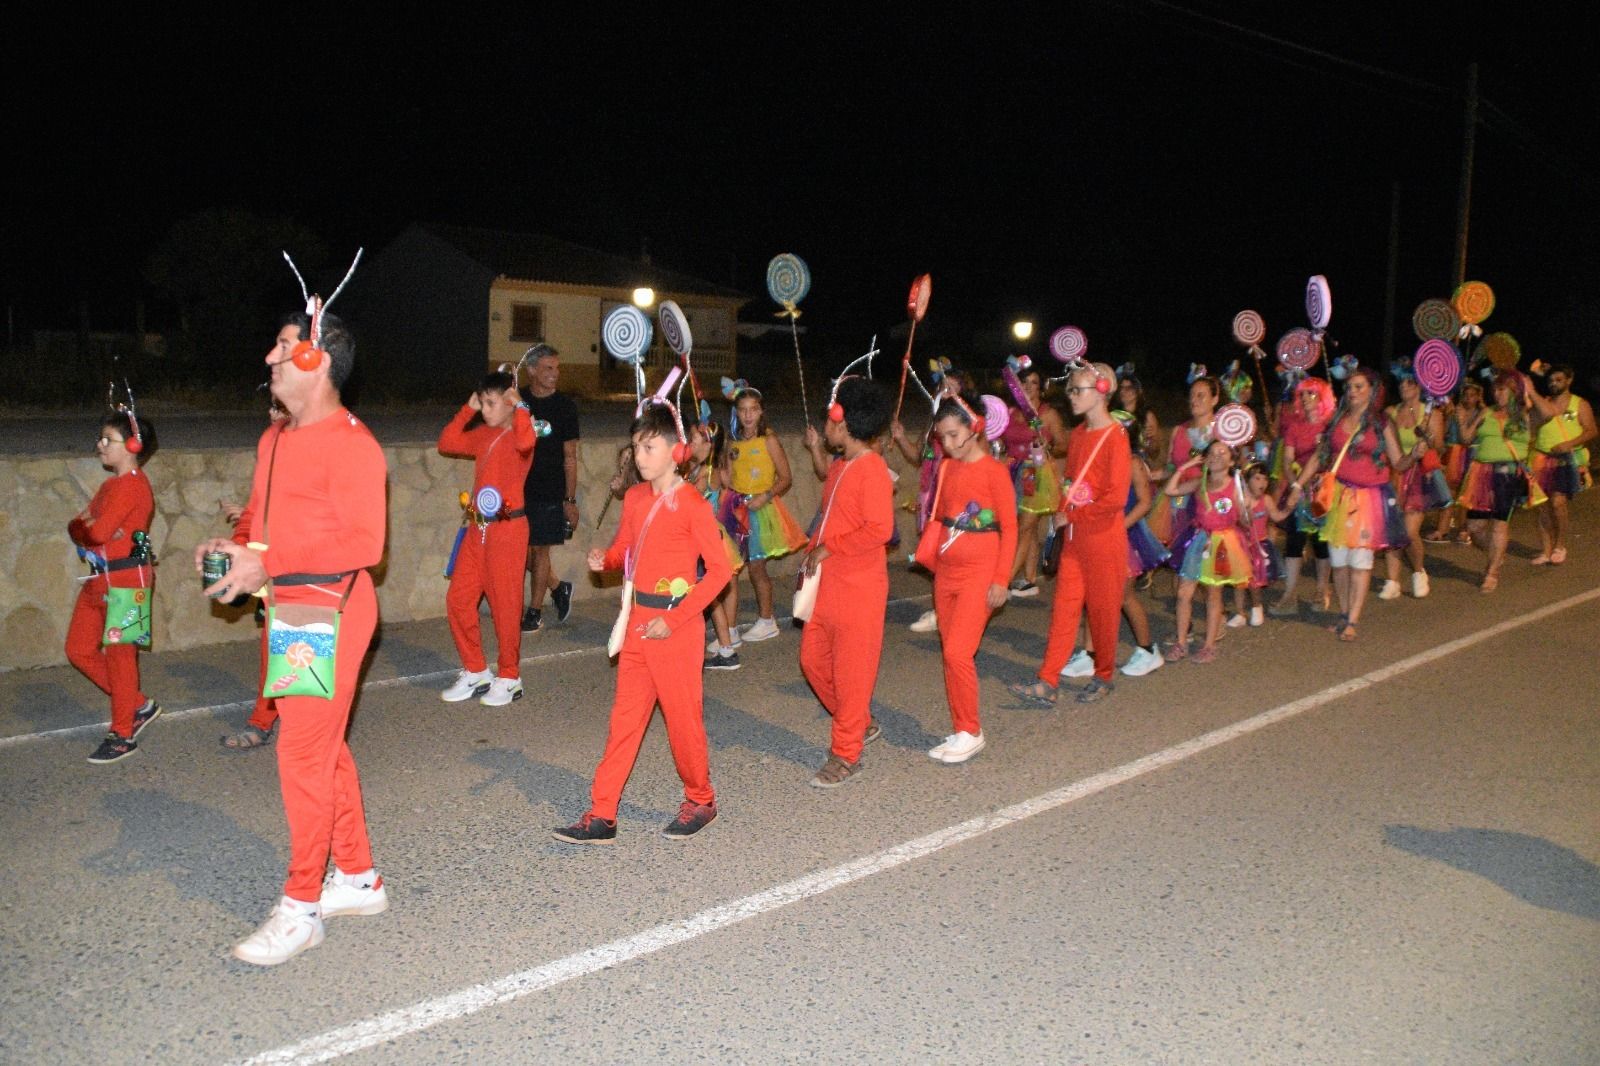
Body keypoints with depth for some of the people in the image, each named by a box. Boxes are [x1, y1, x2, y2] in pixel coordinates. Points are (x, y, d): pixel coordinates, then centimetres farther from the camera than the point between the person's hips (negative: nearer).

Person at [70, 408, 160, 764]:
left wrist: (84, 527, -1)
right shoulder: (111, 484, 16)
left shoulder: (132, 484, -15)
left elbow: (97, 531, -23)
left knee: (119, 655, -1)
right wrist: (87, 528, -11)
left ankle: (123, 736, 10)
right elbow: (77, 527, 11)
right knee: (78, 650, 13)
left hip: (127, 580, -10)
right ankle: (139, 705, 23)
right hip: (100, 579, 10)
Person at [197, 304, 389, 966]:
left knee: (303, 752, -5)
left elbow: (364, 542, -22)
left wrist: (267, 562, -23)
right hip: (289, 609, 9)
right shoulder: (276, 438, 14)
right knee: (322, 747, 16)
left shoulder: (350, 444, -15)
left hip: (332, 611, -9)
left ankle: (301, 908, 7)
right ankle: (358, 878, 29)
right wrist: (235, 548, 1)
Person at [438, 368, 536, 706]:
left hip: (507, 527, -8)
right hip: (477, 527, 8)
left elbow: (525, 442, -34)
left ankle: (509, 678, 15)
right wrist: (468, 409, 13)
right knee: (458, 600, 8)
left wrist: (519, 406, -21)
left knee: (504, 605, 0)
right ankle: (475, 672, 22)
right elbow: (446, 443, 20)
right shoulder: (483, 435, 13)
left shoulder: (518, 433, -10)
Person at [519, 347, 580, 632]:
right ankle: (558, 587, 30)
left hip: (550, 492, -3)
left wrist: (570, 500, -5)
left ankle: (534, 612, 16)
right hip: (518, 488, 3)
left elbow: (569, 457, -1)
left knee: (539, 549, 3)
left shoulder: (564, 406, -3)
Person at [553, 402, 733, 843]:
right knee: (624, 717, 10)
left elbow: (720, 568, -15)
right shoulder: (634, 498, 7)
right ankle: (601, 815, 15)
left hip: (674, 625, -7)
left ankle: (700, 801, 27)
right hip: (637, 621, 7)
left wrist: (674, 619, -18)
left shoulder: (692, 505, -14)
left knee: (682, 717, 5)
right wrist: (604, 558, -5)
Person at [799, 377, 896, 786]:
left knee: (852, 669, 0)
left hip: (858, 588, -9)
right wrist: (812, 552, 7)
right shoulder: (839, 468, 12)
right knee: (813, 660, 15)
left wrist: (829, 548, -18)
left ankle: (846, 755, 10)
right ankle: (860, 724, 33)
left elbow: (879, 529, -25)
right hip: (827, 583, 10)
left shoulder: (872, 470, -16)